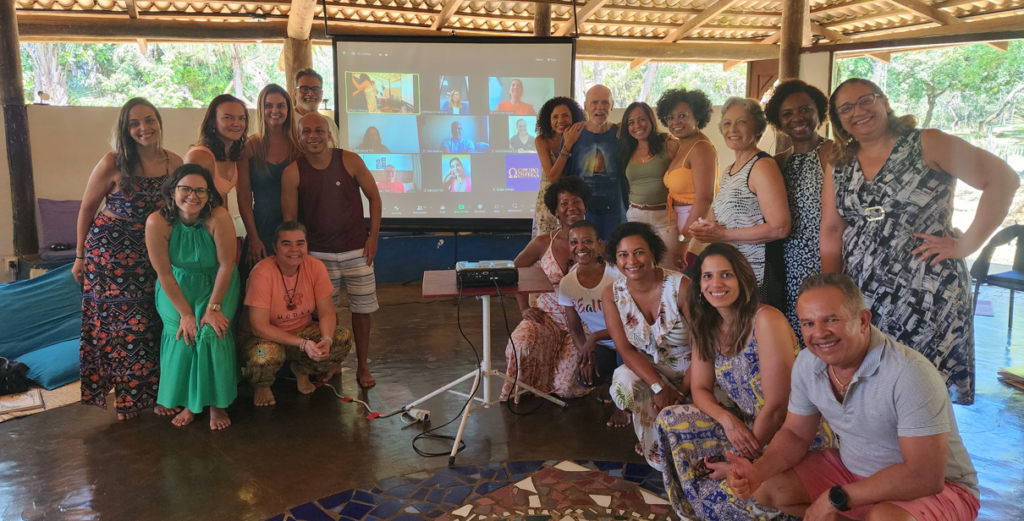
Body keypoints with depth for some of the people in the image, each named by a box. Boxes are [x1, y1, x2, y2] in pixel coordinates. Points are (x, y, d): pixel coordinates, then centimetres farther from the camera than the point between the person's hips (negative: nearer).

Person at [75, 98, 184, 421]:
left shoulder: (174, 163, -3)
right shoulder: (113, 163, -12)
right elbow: (87, 209, -1)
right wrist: (80, 256, 4)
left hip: (151, 253, 3)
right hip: (110, 249, -3)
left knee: (149, 323, 4)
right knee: (117, 320, 2)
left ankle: (149, 393, 19)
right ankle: (125, 395, 19)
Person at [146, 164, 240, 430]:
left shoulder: (218, 217, -26)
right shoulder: (157, 223, -21)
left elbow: (226, 264, -19)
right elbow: (164, 273, -14)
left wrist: (214, 308, -17)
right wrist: (185, 313, -15)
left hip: (217, 285, -1)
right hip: (177, 287, 1)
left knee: (212, 333, -18)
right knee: (181, 335, -16)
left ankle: (216, 403, 0)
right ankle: (187, 402, 5)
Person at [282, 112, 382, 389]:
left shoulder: (350, 161, -9)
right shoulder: (293, 173, -8)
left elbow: (374, 197, 1)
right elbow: (289, 218, 1)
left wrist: (373, 236, -3)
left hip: (357, 250, 0)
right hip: (319, 253, 0)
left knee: (361, 309, 5)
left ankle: (362, 367, 20)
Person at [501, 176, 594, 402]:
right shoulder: (543, 243, -2)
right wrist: (524, 308, 4)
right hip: (547, 316, 1)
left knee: (565, 388, -14)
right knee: (520, 346, -32)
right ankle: (522, 390, 3)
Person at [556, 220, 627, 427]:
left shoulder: (616, 274, -18)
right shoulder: (567, 284, -6)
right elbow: (575, 329, 1)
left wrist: (595, 337, -31)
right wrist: (586, 353, -20)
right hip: (599, 347, 3)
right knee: (585, 376, -28)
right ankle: (610, 382, 14)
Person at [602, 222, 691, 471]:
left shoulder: (680, 286, -18)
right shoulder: (611, 295, -7)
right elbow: (626, 350, -11)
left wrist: (683, 391, -22)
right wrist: (659, 386, -25)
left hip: (688, 368, -3)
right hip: (647, 368, 3)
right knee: (624, 382, -32)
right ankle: (653, 447, -3)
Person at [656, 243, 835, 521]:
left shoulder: (766, 321, -21)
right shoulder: (707, 327, 2)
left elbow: (776, 407, -22)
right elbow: (700, 389, 4)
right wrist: (727, 419, -20)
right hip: (744, 424, 8)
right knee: (669, 419, -10)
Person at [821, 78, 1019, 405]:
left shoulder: (926, 145, -4)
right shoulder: (839, 169, 11)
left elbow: (1003, 179, -9)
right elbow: (831, 231, 7)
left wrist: (967, 244, -12)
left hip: (925, 291, -4)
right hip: (861, 295, 4)